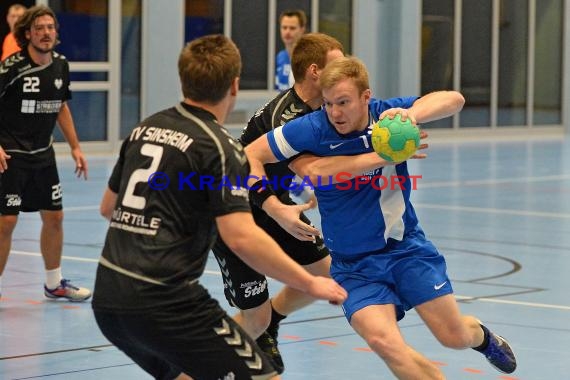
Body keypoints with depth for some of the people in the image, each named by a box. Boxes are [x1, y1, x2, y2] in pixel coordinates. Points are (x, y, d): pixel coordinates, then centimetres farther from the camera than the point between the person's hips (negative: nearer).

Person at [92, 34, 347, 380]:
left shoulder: (145, 129, 12)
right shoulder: (219, 148, -9)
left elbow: (108, 207, 24)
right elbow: (242, 238, -19)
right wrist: (311, 284, -11)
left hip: (108, 298, 8)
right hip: (163, 302, -8)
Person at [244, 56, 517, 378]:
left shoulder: (387, 114, -12)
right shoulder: (312, 129, -16)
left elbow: (453, 100, -22)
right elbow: (251, 156, -11)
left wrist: (411, 114, -41)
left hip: (406, 245, 1)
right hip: (354, 264, -1)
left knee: (455, 337, 3)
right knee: (382, 340, -25)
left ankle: (480, 335, 40)